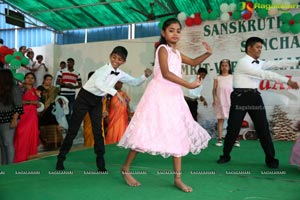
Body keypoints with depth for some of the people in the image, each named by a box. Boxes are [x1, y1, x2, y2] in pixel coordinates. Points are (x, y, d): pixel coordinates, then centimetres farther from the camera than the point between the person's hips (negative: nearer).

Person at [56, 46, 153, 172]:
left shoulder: (120, 74, -1)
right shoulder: (104, 69, -23)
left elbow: (135, 82, 8)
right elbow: (98, 83, -43)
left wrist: (145, 76, -10)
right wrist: (116, 93, -50)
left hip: (97, 101, 6)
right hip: (84, 98, -5)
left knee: (98, 132, 3)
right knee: (73, 130, 0)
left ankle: (101, 164, 10)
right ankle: (60, 159, 15)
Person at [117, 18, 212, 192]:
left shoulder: (177, 52, 18)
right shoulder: (163, 48, -6)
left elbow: (194, 62, 31)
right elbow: (166, 73, -18)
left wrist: (207, 54, 13)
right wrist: (189, 85, -20)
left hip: (174, 95, 8)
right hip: (160, 94, -8)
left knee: (179, 135, 5)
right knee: (148, 132, -6)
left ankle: (178, 178, 12)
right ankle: (126, 168, 12)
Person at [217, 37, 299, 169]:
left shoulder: (259, 63, 13)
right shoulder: (243, 62, -12)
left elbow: (277, 64, 9)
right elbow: (265, 74, -18)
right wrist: (287, 81, -19)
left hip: (254, 97, 6)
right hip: (240, 97, -6)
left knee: (263, 128, 3)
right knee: (233, 128, 0)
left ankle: (270, 159, 14)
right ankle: (225, 156, 18)